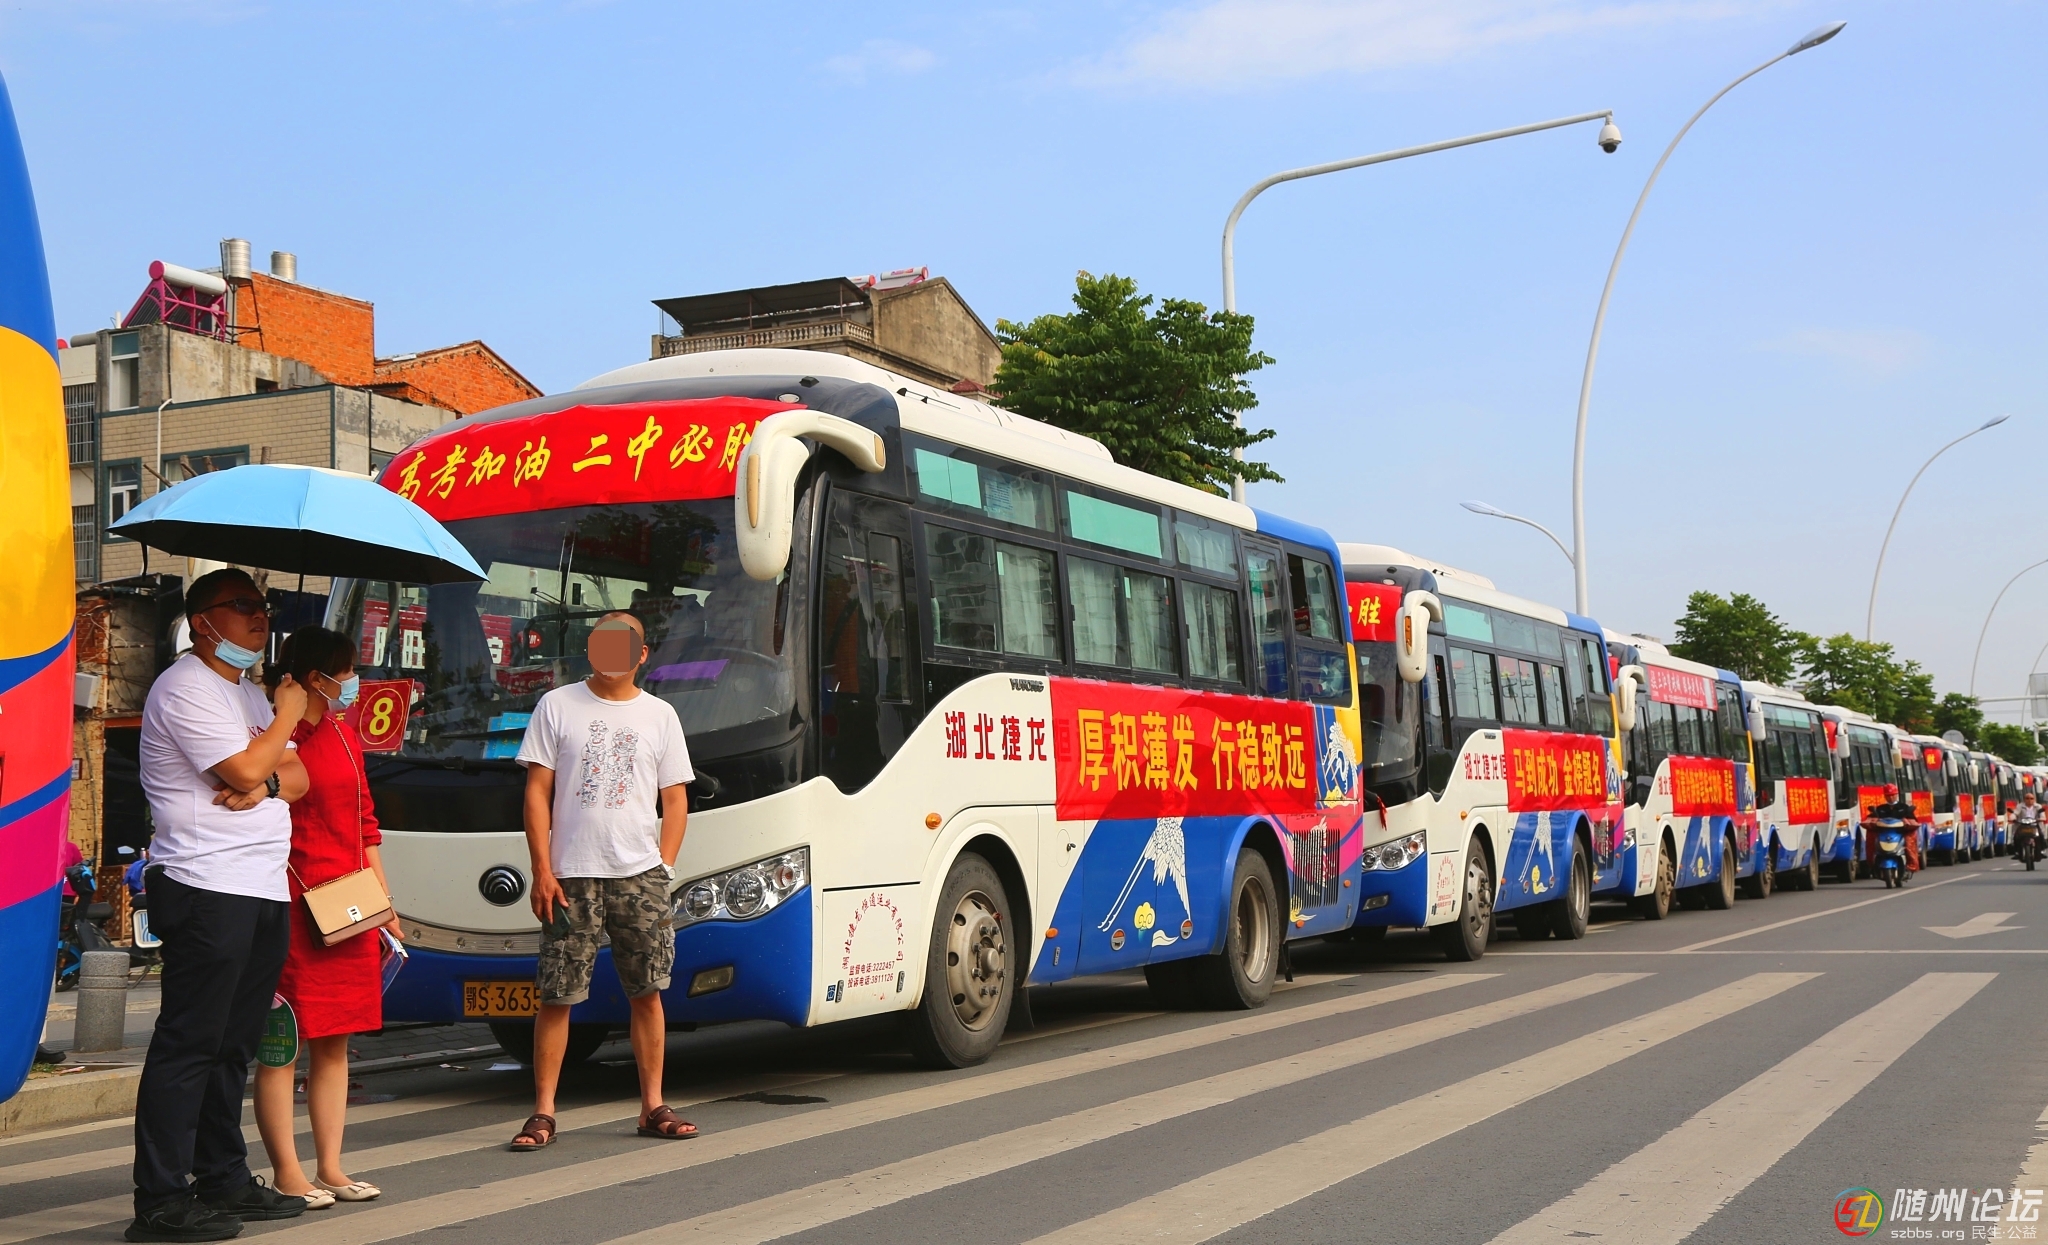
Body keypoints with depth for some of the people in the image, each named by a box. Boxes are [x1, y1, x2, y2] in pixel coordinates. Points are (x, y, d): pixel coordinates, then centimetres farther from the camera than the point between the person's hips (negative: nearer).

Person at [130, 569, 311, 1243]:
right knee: (188, 1044, -8)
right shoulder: (184, 689, -7)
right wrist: (288, 714, -1)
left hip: (265, 890, 9)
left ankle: (223, 1179, 21)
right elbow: (246, 769, -16)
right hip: (206, 889, -9)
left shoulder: (249, 693, 22)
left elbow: (296, 778, 16)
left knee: (234, 1044, 13)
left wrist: (266, 785, -7)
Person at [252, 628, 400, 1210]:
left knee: (335, 1044, 11)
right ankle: (287, 1173, 5)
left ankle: (330, 1167, 17)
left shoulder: (345, 735, 17)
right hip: (293, 910, -8)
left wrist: (385, 900, 18)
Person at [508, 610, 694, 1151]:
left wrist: (663, 868, 0)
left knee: (647, 992, 3)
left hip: (640, 874, 2)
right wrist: (542, 872, -5)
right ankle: (543, 1113, 4)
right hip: (572, 875, -2)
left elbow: (676, 800, 12)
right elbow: (537, 792, 3)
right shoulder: (557, 706, 6)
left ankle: (653, 1107, 11)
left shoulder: (659, 715, 11)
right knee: (556, 996, -2)